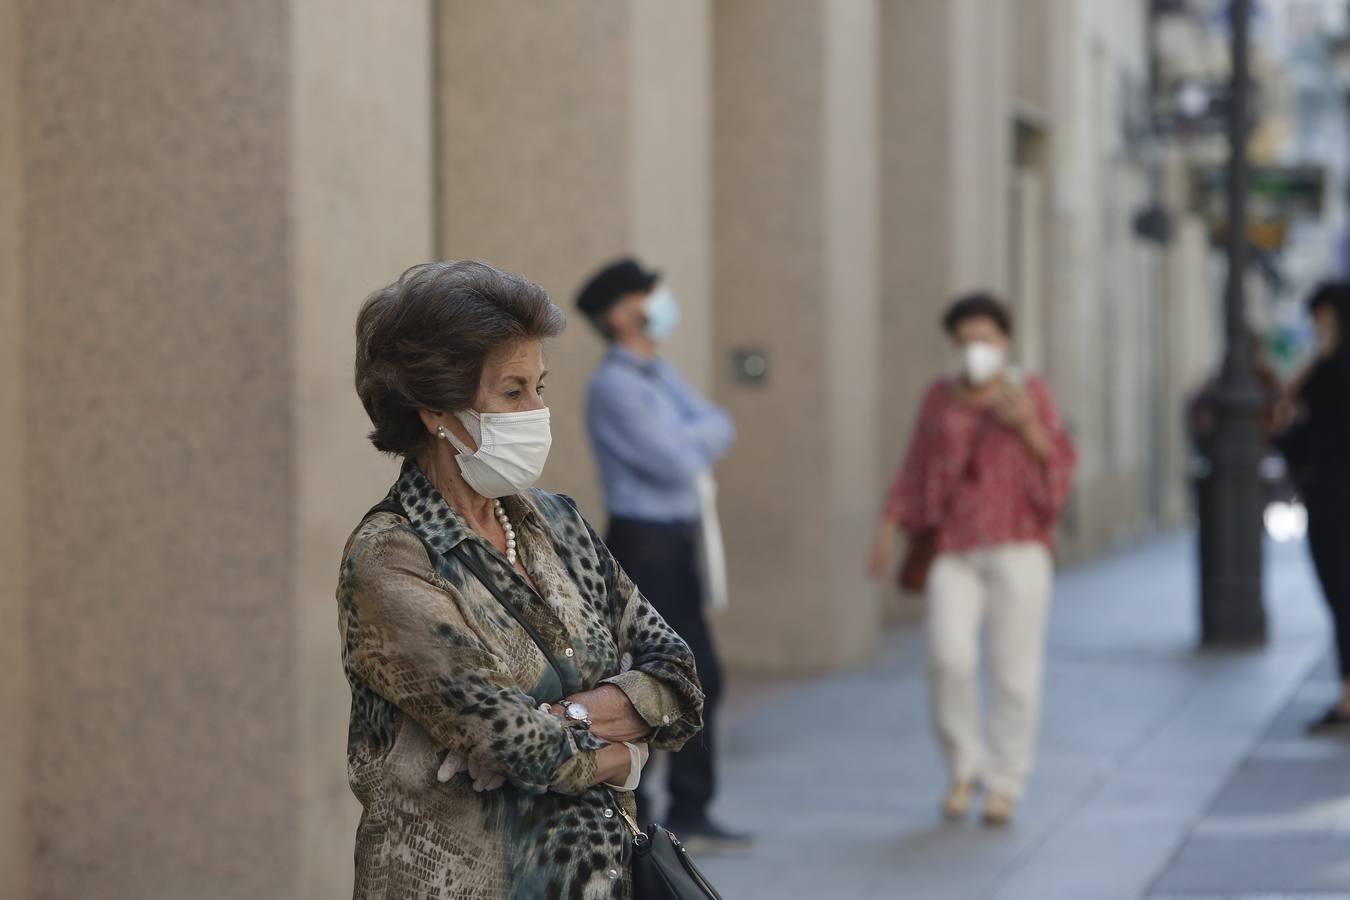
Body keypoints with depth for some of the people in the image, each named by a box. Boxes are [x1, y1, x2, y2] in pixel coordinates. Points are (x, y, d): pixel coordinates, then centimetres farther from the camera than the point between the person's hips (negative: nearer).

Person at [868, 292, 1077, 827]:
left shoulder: (1030, 392, 6)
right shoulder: (941, 398, 11)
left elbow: (1058, 465, 2)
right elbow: (915, 471, 13)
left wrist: (1027, 425, -14)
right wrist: (889, 529, 6)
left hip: (1017, 546, -1)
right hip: (955, 548, 1)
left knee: (1014, 667, -4)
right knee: (949, 657, -14)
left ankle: (1005, 785, 5)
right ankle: (965, 768, 5)